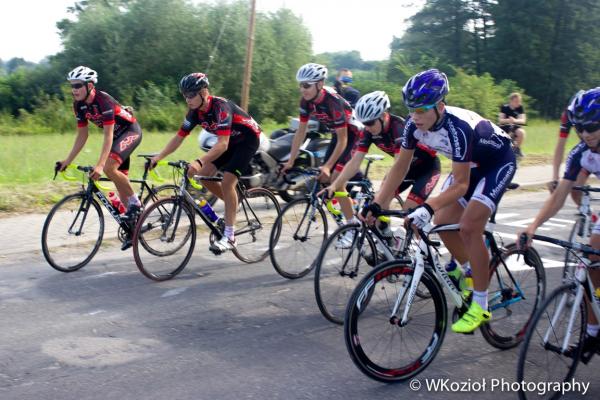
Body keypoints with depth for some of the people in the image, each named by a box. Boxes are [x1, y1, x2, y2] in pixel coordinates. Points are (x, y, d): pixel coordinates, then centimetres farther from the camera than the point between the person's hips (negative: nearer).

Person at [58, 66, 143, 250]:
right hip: (117, 135, 8)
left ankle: (135, 202, -11)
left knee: (109, 168, -30)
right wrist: (67, 161, -3)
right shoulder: (79, 105, -6)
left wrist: (99, 165, -39)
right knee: (121, 183, 9)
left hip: (131, 131, -8)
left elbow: (108, 136, -32)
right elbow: (82, 136, 1)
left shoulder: (103, 100, -29)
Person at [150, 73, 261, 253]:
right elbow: (179, 138, -6)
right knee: (203, 175, -4)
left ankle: (229, 236, -15)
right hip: (230, 141, 8)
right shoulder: (195, 111, -10)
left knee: (227, 182, -21)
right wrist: (158, 157, -19)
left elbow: (222, 144, -42)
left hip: (247, 139, -8)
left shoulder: (220, 107, -32)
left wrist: (199, 162, -54)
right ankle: (234, 204, 19)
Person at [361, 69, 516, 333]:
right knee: (444, 223, -1)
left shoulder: (457, 127, -38)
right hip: (469, 163, 7)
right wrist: (377, 204, -19)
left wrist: (428, 207, -49)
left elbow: (460, 185, -36)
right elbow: (400, 167, -11)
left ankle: (481, 306, -9)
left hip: (498, 162, -7)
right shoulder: (414, 124, -19)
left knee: (469, 226, -20)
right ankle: (469, 273, 26)